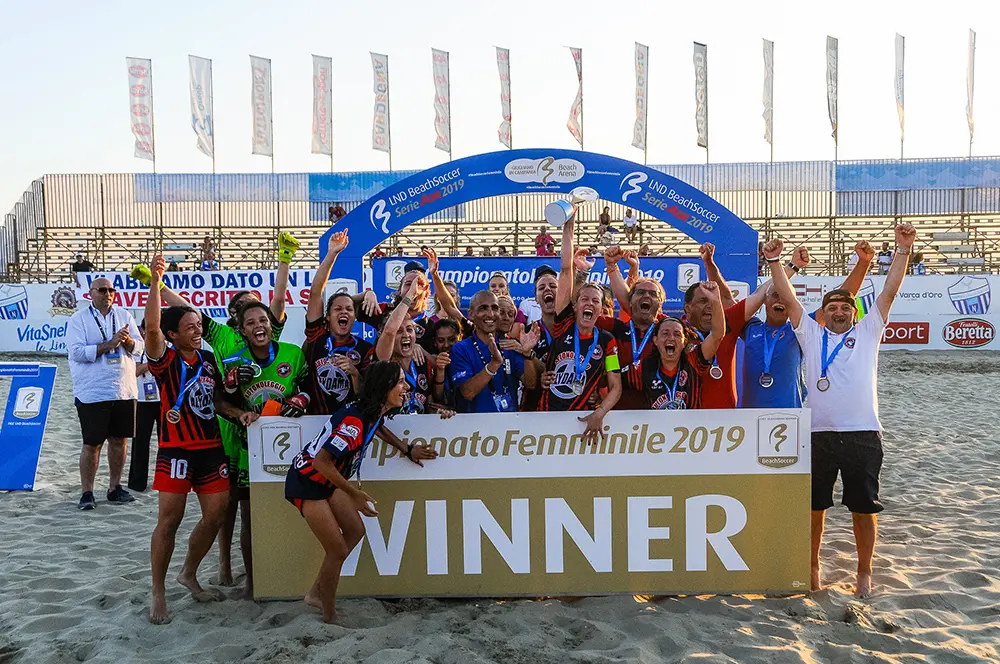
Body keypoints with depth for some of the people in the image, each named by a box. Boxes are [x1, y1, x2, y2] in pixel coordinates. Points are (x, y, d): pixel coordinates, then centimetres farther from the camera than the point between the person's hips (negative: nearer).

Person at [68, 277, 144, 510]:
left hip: (124, 392, 4)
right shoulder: (79, 319, -2)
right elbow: (77, 352, -13)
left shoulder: (124, 315, 9)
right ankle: (87, 493, 14)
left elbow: (139, 347, 6)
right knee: (92, 444, 2)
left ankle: (114, 488, 23)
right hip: (92, 393, -4)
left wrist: (127, 340, -15)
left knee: (118, 440, 11)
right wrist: (108, 345, -18)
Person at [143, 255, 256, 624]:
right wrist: (155, 281, -34)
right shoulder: (166, 359, -7)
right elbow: (151, 327, -27)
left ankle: (189, 574, 30)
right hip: (176, 450, -6)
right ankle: (158, 593, 13)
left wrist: (238, 413, 1)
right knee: (169, 520, -2)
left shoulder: (208, 359, 11)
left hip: (211, 448, 6)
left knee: (216, 516, 7)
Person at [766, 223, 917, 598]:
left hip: (863, 435, 0)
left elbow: (890, 291, 4)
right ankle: (813, 565, 29)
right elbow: (788, 298, 7)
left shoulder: (867, 332, 11)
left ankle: (864, 572, 25)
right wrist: (775, 261, 0)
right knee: (814, 505, 10)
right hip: (819, 435, 1)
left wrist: (903, 250, -2)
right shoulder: (811, 335, 12)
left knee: (864, 508, 7)